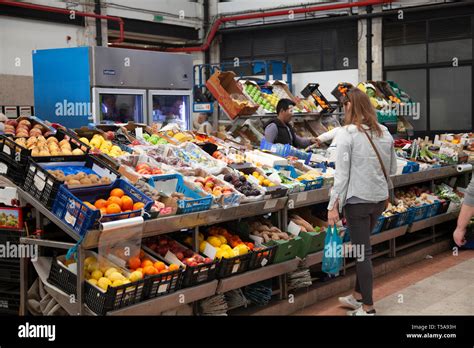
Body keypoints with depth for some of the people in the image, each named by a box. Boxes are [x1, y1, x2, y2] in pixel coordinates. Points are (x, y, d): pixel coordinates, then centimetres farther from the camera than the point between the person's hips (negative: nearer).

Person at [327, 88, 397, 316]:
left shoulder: (346, 133, -14)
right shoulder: (384, 132, 5)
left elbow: (342, 173, -16)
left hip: (358, 199, -6)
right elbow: (392, 169, 11)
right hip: (380, 198, 6)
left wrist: (334, 206, -12)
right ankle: (358, 296, 32)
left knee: (362, 252, 2)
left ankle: (368, 308, 10)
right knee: (362, 247, 21)